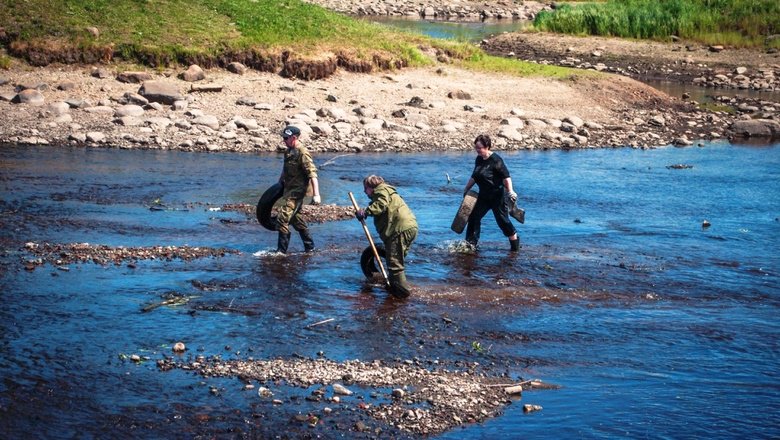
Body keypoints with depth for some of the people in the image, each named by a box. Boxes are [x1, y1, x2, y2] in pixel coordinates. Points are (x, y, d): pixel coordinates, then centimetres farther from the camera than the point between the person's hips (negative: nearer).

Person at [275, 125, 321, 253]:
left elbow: (312, 174, -23)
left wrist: (316, 195, -27)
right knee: (296, 219, 17)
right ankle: (310, 247, 28)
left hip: (296, 191, -10)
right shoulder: (289, 151, 10)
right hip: (289, 189, 10)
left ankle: (281, 250, -8)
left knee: (282, 218, -13)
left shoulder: (303, 153, -18)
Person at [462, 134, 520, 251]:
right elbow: (474, 176, 20)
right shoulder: (478, 159, 6)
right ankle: (470, 244, 7)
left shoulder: (495, 160, -19)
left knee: (503, 220, -2)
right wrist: (466, 188, 24)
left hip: (498, 195, -8)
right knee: (474, 217, 2)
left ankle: (515, 246, 14)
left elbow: (506, 177, -23)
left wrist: (510, 191, -30)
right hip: (484, 195, 8)